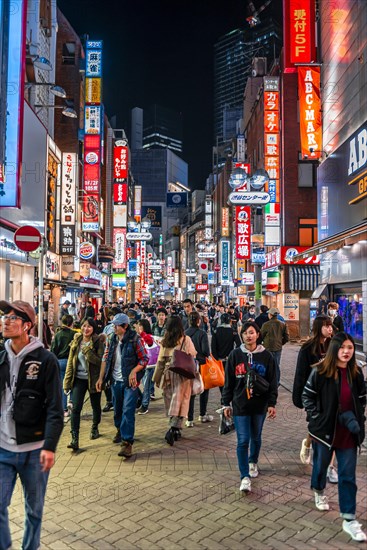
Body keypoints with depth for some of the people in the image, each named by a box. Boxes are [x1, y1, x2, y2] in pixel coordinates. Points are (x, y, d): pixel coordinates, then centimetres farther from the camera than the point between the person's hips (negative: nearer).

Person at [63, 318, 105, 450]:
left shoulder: (98, 342, -9)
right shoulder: (76, 341, 3)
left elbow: (100, 361, -18)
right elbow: (70, 361, 6)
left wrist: (87, 351, -27)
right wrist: (67, 381, 3)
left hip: (93, 379, -2)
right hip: (79, 379, 2)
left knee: (95, 406, 15)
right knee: (76, 408, -9)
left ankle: (95, 428, 41)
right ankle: (74, 439, -7)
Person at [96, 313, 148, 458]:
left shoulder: (135, 339, -11)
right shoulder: (111, 340, 4)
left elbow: (144, 359, -8)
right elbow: (106, 359, 9)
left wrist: (134, 371, -21)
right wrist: (101, 378, 4)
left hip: (130, 381, -5)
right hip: (116, 381, 5)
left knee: (128, 411, -9)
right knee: (117, 409, 18)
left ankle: (127, 442, -6)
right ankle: (120, 431, 43)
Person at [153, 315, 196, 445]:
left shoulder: (164, 342, 1)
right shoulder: (186, 340, -7)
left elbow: (160, 361, 5)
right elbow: (192, 358, -4)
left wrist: (157, 378, 13)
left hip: (168, 375, 3)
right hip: (182, 375, -3)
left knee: (171, 402, 14)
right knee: (179, 402, 0)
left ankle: (174, 429, 21)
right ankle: (173, 429, -13)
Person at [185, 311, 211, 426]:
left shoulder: (184, 333, -5)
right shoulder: (202, 333, -13)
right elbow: (206, 350, -17)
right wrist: (207, 356, 3)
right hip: (201, 364, -2)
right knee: (204, 389, 18)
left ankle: (190, 419, 6)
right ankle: (202, 415, 26)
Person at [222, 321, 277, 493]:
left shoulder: (266, 356, -4)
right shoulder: (235, 355, -5)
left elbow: (272, 382, 0)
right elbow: (228, 381, 0)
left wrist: (272, 404, -4)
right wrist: (226, 403, 1)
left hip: (260, 404, 1)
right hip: (240, 405, -1)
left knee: (256, 437, 18)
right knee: (243, 441, -4)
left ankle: (253, 462, 44)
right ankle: (245, 477, 6)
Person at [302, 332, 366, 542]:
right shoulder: (320, 371, -14)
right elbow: (307, 396, -8)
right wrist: (317, 418, -12)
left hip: (348, 433, 2)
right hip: (325, 430, -2)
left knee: (348, 475, 4)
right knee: (321, 464, 19)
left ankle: (349, 519, 13)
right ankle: (319, 491, 49)